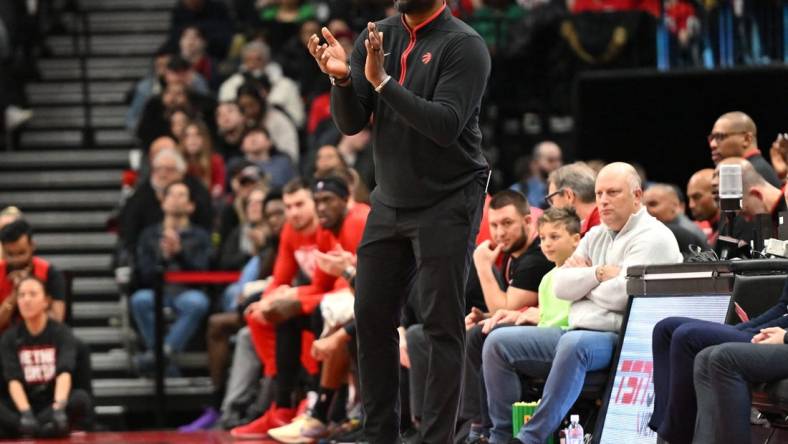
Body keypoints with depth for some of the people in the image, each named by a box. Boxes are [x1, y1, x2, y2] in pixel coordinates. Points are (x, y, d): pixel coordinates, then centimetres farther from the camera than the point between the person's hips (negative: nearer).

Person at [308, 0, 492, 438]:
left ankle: (438, 437, -3)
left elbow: (446, 125, -24)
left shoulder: (464, 45, -13)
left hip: (447, 204, -6)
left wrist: (382, 80, -28)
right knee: (372, 317, 6)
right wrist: (341, 78, -19)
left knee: (443, 326, -5)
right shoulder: (377, 37, 4)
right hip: (390, 202, 6)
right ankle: (380, 434, 15)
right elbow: (350, 123, 1)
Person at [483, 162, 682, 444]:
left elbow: (620, 295, -17)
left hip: (620, 339, -9)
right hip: (576, 332, 9)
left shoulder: (653, 238, -5)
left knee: (573, 344, -40)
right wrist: (599, 273, -5)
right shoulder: (596, 236, 21)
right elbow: (560, 286, 11)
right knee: (498, 342, -4)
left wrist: (583, 276, 2)